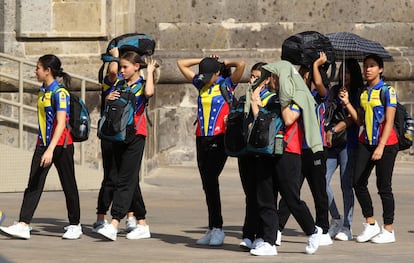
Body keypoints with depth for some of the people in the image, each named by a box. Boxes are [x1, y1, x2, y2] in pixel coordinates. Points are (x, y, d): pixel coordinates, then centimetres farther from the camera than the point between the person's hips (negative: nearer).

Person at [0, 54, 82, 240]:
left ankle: (74, 226, 17)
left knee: (68, 185, 5)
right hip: (43, 144, 8)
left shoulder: (60, 93, -16)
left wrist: (51, 150, -31)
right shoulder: (43, 91, 11)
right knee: (33, 185, -2)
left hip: (60, 145, -8)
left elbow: (61, 123, -24)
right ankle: (23, 225, -9)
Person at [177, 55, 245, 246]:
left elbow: (241, 65, -15)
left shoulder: (227, 85, -1)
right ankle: (213, 230, 10)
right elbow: (181, 64, 21)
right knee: (207, 184, 6)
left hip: (220, 138, -6)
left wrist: (225, 63, 2)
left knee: (211, 180, -16)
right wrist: (204, 60, 15)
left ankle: (217, 228, -14)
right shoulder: (200, 84, 13)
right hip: (201, 138, 6)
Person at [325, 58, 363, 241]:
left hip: (348, 143, -5)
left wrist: (333, 131, -15)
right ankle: (336, 219, 13)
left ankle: (347, 227, 2)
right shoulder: (334, 90, 15)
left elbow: (352, 118, -9)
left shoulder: (358, 94, 0)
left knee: (346, 184, -4)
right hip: (331, 144, 5)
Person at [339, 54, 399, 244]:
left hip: (385, 144, -6)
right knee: (358, 182, -3)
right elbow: (360, 121, 10)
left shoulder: (387, 91, -7)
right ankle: (371, 224, 9)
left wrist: (381, 147, -19)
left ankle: (388, 230, 6)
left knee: (384, 186, -2)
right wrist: (347, 103, -1)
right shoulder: (362, 92, 11)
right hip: (366, 143, 6)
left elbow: (389, 122, -12)